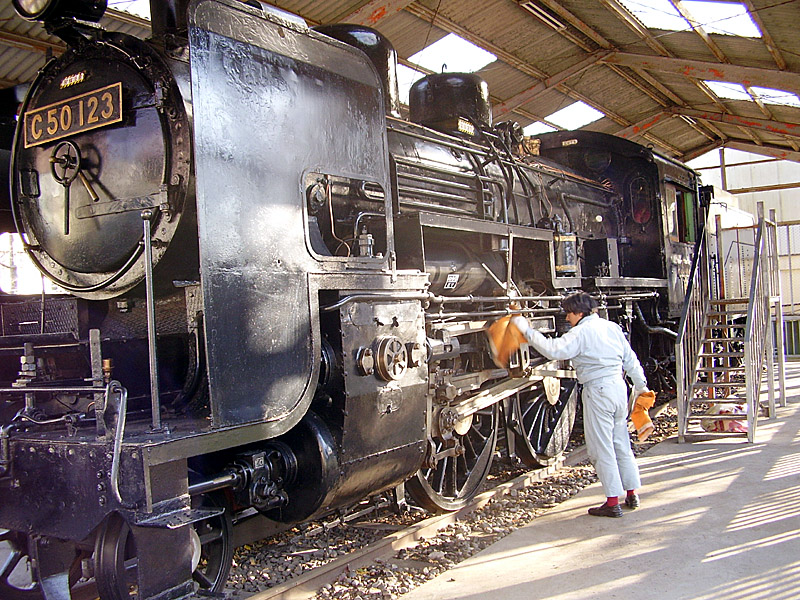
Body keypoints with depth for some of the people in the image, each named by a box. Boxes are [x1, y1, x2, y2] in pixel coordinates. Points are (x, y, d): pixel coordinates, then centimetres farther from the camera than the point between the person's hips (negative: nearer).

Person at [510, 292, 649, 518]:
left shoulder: (582, 332, -12)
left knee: (601, 448, -1)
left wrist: (528, 331, -17)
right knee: (621, 444, 17)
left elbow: (554, 350, -23)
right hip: (619, 387, 8)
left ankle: (612, 502, 3)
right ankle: (631, 494, 25)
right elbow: (630, 358, 18)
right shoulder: (612, 327, 12)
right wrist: (640, 384, 30)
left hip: (598, 391, -8)